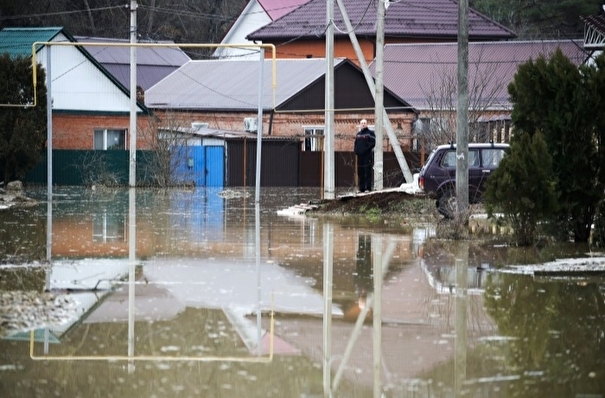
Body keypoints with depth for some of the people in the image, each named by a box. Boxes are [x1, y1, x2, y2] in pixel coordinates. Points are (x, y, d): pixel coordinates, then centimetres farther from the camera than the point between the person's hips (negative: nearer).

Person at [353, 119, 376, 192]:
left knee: (368, 172, -9)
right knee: (360, 172, 7)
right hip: (360, 155, 6)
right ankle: (361, 188, 11)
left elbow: (373, 143, -8)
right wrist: (355, 150, 6)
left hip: (367, 155, -6)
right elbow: (356, 143, 25)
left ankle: (368, 188, -10)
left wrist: (366, 149, -17)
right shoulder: (358, 134, 19)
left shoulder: (370, 133, 0)